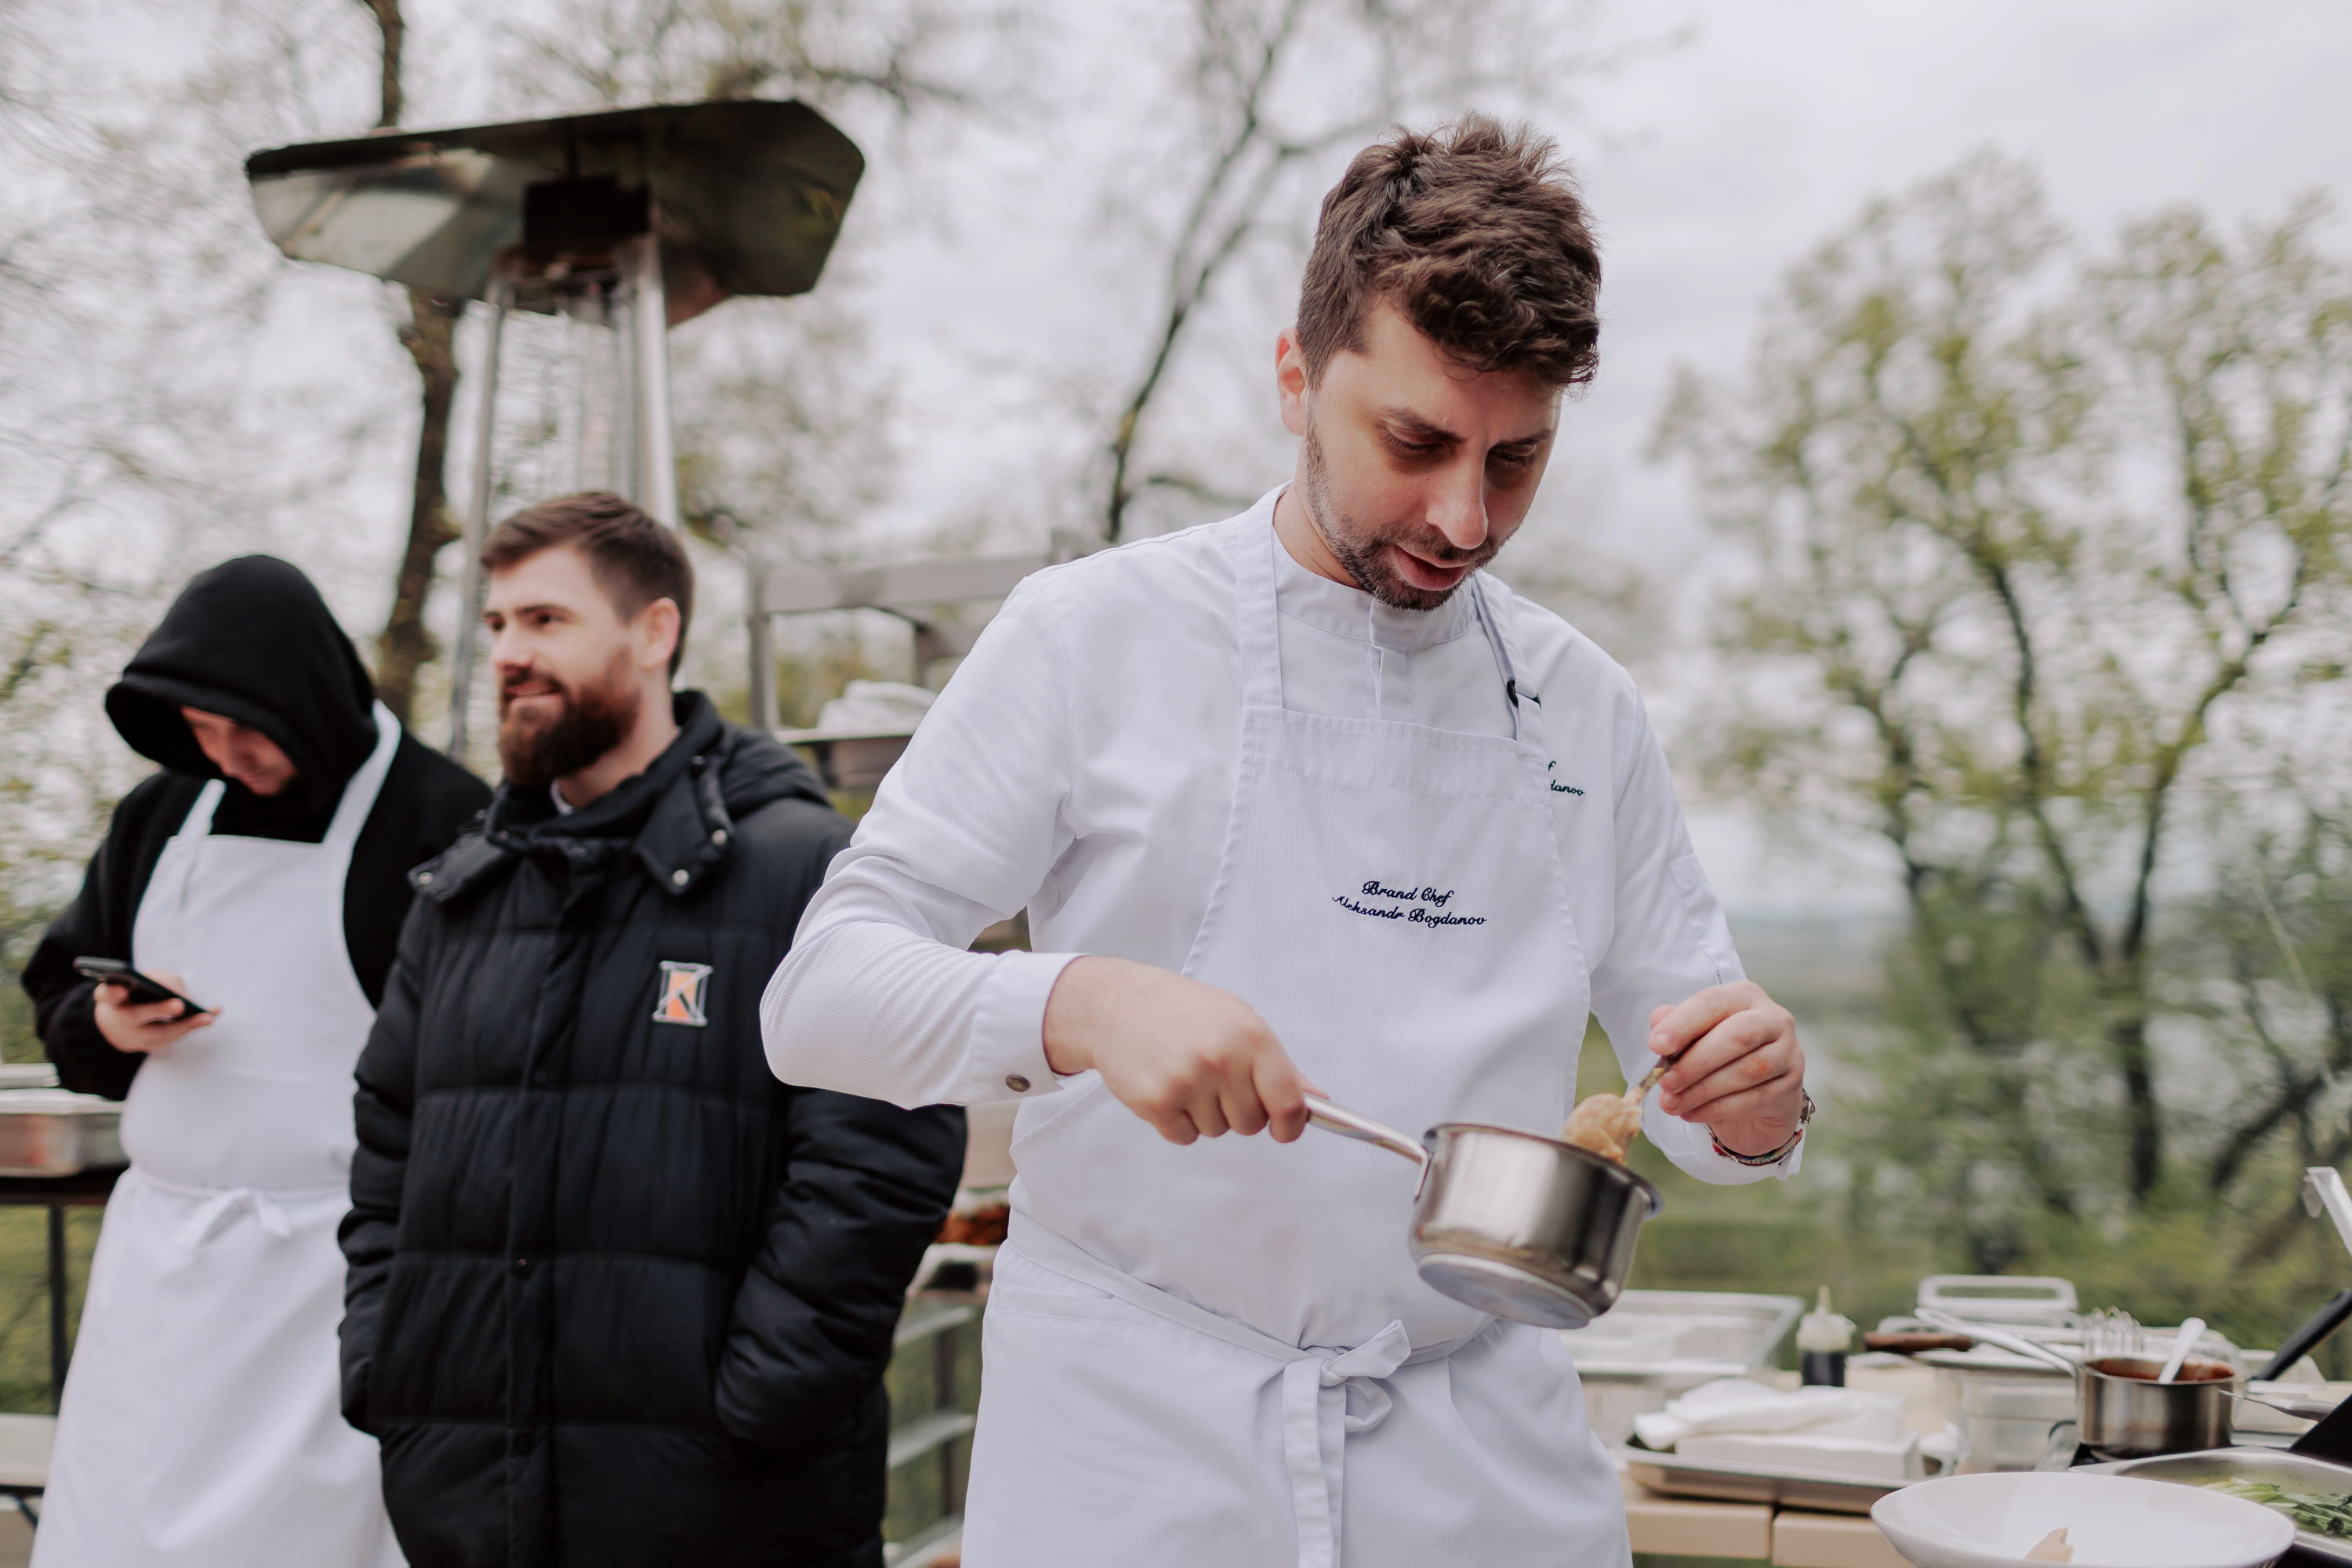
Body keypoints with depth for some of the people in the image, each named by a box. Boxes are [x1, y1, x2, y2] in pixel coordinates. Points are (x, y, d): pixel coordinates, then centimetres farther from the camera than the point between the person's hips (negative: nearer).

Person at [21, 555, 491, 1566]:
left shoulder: (441, 822, -8)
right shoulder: (161, 815, 12)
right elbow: (55, 995, 20)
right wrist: (107, 1026, -4)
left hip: (335, 1274, -6)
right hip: (157, 1257, 6)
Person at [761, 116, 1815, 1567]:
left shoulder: (1585, 708, 8)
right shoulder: (1098, 633, -4)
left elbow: (1697, 1081, 13)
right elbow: (818, 996, -8)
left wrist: (1755, 1105, -12)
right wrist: (1077, 1006, -27)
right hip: (1132, 1449, -3)